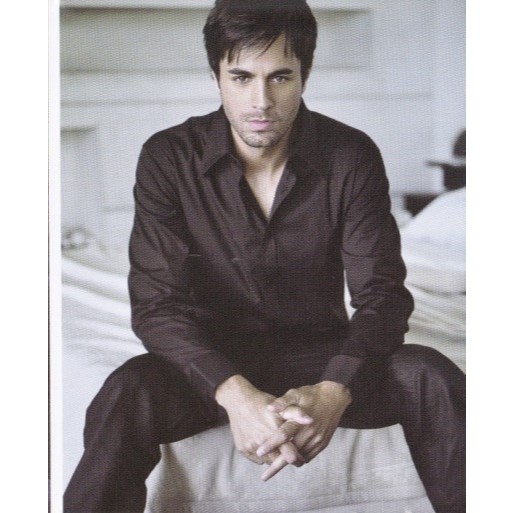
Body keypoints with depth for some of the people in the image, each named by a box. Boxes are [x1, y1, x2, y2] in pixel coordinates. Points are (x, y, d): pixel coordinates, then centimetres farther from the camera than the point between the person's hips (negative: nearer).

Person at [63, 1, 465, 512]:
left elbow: (381, 293, -13)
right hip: (212, 358, -1)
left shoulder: (352, 157, -9)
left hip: (319, 355, 1)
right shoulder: (168, 158, -11)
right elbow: (154, 303, -16)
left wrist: (334, 391, -34)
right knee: (128, 392, -33)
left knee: (430, 377, -27)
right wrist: (234, 393, -35)